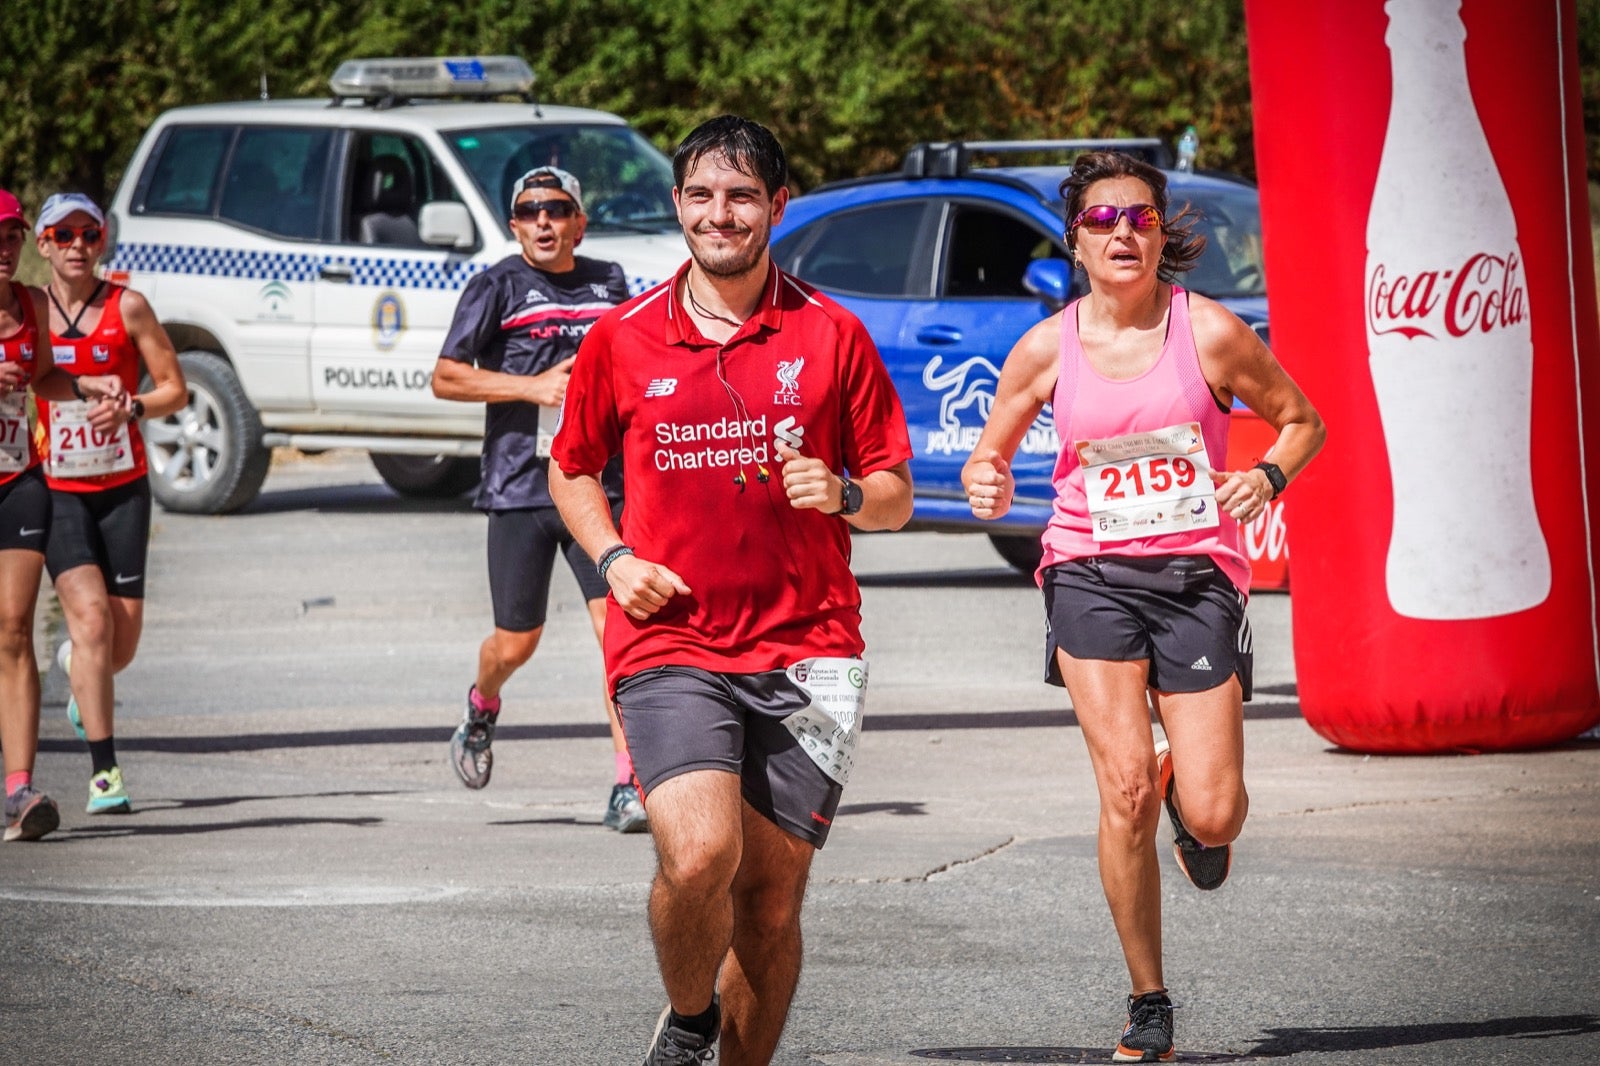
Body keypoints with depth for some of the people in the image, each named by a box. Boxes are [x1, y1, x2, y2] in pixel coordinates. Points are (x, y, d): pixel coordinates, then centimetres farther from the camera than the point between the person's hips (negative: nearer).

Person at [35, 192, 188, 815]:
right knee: (90, 617, -18)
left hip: (122, 488, 1)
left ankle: (79, 669, 41)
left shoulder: (127, 308, 0)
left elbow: (174, 389, 3)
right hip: (54, 491, -1)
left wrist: (131, 407, -15)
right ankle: (103, 772, -14)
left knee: (122, 641, 1)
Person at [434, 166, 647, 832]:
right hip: (519, 485, -2)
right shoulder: (498, 288, -1)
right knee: (516, 643, 6)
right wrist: (535, 387, -15)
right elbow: (445, 377, -7)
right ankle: (482, 708, 43)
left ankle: (627, 789, -14)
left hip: (599, 484, 2)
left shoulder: (609, 283, 12)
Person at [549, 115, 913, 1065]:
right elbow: (571, 468, 20)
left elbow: (896, 496, 9)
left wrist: (842, 495, -13)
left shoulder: (832, 335, 5)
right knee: (699, 856, -22)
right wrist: (614, 558, 1)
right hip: (668, 646, -1)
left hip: (805, 655, 1)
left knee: (772, 898, 3)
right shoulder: (623, 338, 6)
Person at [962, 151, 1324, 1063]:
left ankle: (1192, 800, 33)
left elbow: (1303, 422, 9)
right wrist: (988, 486, -9)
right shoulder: (1047, 349, 2)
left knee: (1211, 816, -8)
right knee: (1125, 790, -15)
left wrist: (1268, 475, -11)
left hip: (1198, 573, 0)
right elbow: (992, 454, 14)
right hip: (1092, 573, 0)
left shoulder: (1209, 330, -2)